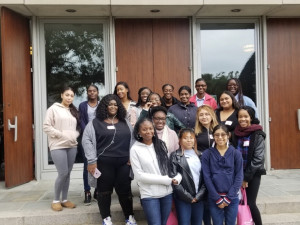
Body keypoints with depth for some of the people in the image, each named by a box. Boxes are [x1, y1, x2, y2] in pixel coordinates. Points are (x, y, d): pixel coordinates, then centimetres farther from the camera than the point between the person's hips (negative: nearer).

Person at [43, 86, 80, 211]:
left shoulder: (74, 111, 15)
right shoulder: (53, 109, -3)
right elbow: (46, 126, -9)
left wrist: (75, 136, 0)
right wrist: (61, 134, -14)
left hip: (72, 146, 6)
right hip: (58, 146, -6)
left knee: (68, 173, 9)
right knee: (63, 173, -9)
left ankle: (65, 199, 21)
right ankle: (56, 200, 9)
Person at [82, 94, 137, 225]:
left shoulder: (125, 123, 11)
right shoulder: (95, 123, -1)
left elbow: (133, 140, 13)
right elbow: (86, 141, -4)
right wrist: (92, 161, -9)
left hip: (124, 163, 3)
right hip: (104, 163, -2)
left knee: (125, 190, 8)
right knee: (104, 191, 8)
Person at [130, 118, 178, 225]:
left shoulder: (161, 144, 8)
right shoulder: (135, 149, -8)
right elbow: (139, 175, -11)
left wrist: (177, 177, -11)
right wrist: (165, 180, -13)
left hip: (167, 192, 5)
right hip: (149, 195, -4)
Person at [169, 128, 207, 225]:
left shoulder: (200, 155, 11)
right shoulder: (175, 156, -2)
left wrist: (199, 195, -4)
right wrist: (188, 196, -10)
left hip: (199, 198, 4)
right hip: (183, 199, -4)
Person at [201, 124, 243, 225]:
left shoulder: (236, 154, 0)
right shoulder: (207, 154, -2)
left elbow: (239, 177, -1)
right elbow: (207, 177, -4)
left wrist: (229, 197, -7)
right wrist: (217, 198, -8)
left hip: (232, 198, 1)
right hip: (214, 198, 0)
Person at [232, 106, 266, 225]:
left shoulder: (257, 135, -8)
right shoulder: (235, 133, 4)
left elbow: (258, 159, -11)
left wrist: (246, 177, -10)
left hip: (253, 174, -4)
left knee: (250, 204, -4)